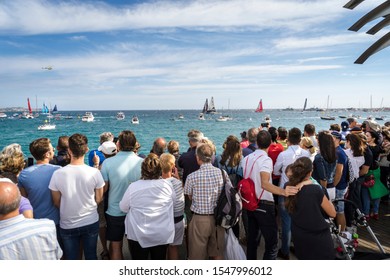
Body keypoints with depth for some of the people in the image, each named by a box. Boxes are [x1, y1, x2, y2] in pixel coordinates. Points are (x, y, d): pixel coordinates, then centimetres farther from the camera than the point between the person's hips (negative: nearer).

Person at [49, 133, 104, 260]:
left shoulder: (57, 174, -17)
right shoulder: (94, 172, -18)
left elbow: (56, 202, -3)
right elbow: (98, 199, -5)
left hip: (67, 225, 0)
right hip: (91, 222, 0)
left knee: (71, 258, 19)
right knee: (91, 256, 19)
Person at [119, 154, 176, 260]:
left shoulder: (133, 187, -15)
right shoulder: (167, 185, -12)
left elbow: (123, 208, -3)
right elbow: (174, 199, 4)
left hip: (138, 235, -1)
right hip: (162, 235, 1)